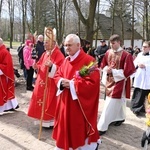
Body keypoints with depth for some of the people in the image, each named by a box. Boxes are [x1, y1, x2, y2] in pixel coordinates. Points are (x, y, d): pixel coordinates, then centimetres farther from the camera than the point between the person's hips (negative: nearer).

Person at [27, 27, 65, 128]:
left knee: (50, 102, -1)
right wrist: (37, 66, -3)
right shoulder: (45, 54, 13)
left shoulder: (58, 54, -13)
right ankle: (44, 119, 26)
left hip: (51, 83, -8)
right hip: (42, 82, 9)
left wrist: (52, 66, -36)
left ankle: (51, 121, 12)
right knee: (42, 101, 13)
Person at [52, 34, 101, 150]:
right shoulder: (66, 60, 9)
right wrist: (62, 82, -9)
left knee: (79, 128, 4)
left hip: (80, 103, -7)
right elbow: (57, 75, 15)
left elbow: (93, 82, -23)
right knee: (66, 125, 17)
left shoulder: (88, 60, -16)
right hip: (65, 101, 7)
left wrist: (72, 84, -20)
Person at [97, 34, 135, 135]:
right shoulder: (108, 53, 2)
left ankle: (102, 127, -2)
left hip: (119, 82, -6)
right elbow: (103, 65, 13)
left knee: (110, 104, -6)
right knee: (117, 101, 20)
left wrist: (113, 71, -18)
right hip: (109, 80, 6)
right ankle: (120, 118, 42)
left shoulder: (126, 55, -16)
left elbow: (128, 71, -17)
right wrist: (107, 69, -10)